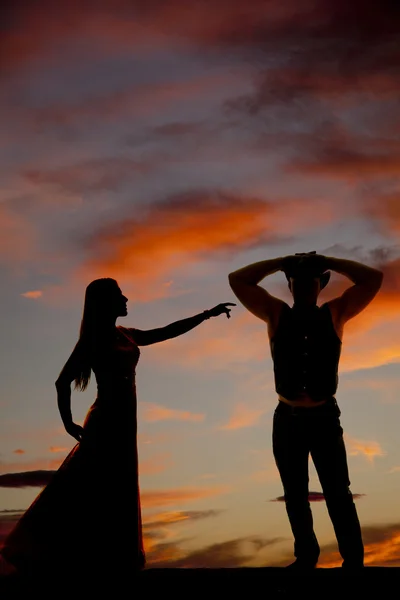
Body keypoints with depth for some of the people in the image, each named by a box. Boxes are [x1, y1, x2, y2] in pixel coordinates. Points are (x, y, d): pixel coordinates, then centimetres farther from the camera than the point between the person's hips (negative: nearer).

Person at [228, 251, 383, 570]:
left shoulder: (335, 313, 1)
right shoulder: (277, 314, 2)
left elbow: (374, 278, -2)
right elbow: (238, 280, -1)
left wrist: (327, 261, -1)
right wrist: (281, 262, -1)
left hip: (325, 418, -2)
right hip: (287, 420, 2)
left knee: (338, 494, 3)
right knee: (295, 495, 13)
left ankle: (354, 560, 11)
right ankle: (306, 555, 27)